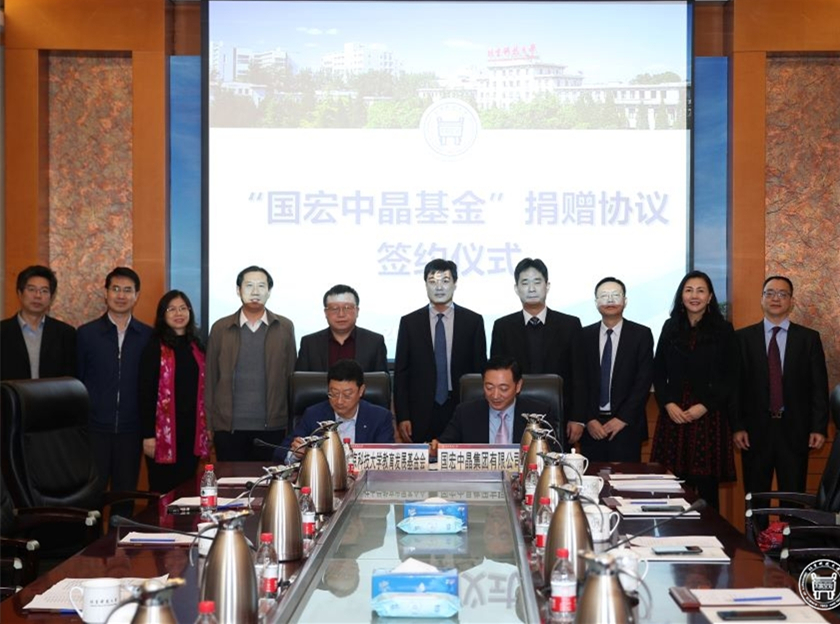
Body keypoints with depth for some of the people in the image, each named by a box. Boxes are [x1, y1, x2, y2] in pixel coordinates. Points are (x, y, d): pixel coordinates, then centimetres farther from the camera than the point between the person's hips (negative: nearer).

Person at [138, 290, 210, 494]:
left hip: (192, 430, 5)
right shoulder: (154, 348, -5)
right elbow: (146, 393, -8)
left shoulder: (197, 347, 12)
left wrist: (207, 426, 9)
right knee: (163, 491, 1)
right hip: (164, 431, -5)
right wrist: (148, 435, -12)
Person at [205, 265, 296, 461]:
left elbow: (291, 377, 5)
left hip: (272, 427, 0)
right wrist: (209, 424, 2)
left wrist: (293, 426, 1)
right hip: (228, 427, 0)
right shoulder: (220, 328, 5)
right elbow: (210, 378, 6)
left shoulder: (285, 328, 4)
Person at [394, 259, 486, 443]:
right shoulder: (409, 322, 5)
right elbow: (400, 373, 4)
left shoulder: (473, 321, 5)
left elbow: (480, 370, 6)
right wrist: (402, 417, -3)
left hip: (462, 413, 0)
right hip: (421, 414, 0)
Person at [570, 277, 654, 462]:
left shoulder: (641, 335, 2)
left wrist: (623, 419, -9)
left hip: (627, 426, -2)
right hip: (591, 426, 2)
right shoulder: (584, 336, 8)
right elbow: (579, 382, 5)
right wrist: (588, 420, -5)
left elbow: (644, 381, -3)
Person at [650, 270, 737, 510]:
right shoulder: (670, 328, 11)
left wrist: (705, 406, -10)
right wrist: (668, 404, -5)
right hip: (674, 415, 2)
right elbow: (658, 372, 11)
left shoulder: (723, 330, 3)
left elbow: (730, 377, 0)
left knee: (707, 486, -2)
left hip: (709, 416, -2)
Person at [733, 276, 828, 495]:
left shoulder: (809, 338, 7)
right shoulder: (743, 337, 5)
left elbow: (819, 386, 5)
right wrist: (737, 427, -4)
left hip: (795, 431, 0)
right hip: (755, 431, 0)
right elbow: (735, 385, 3)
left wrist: (819, 428, -2)